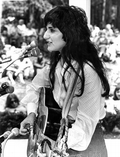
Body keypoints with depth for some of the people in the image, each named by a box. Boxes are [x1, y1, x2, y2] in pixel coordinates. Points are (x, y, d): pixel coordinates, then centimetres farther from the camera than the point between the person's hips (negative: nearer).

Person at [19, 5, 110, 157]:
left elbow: (85, 121, -24)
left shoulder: (87, 71, -28)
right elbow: (36, 86, 9)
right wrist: (31, 114, -7)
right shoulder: (57, 62, -5)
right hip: (63, 132, 6)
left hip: (85, 141, -6)